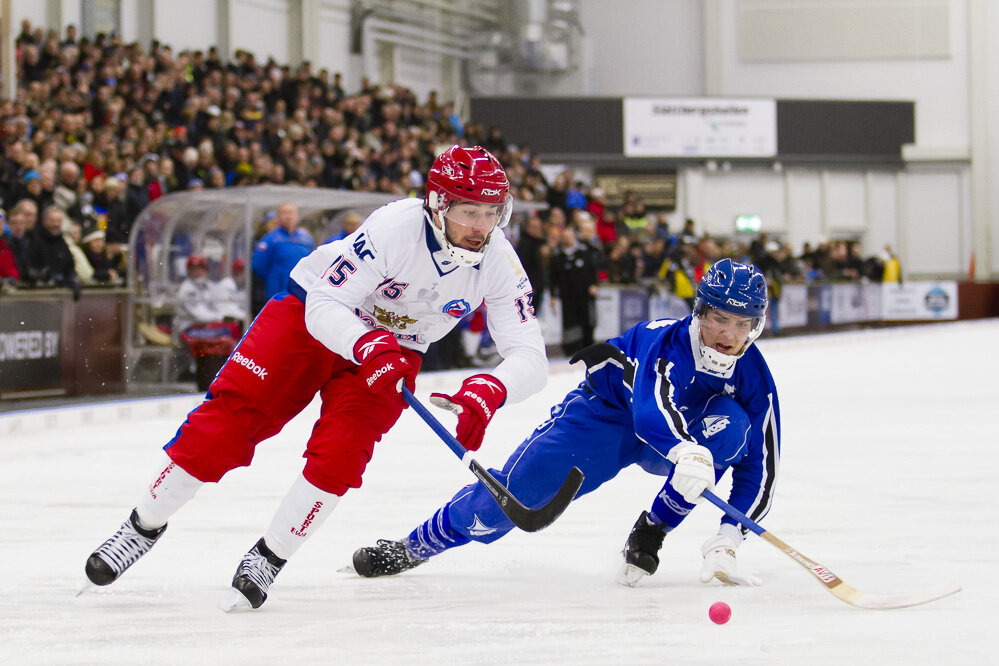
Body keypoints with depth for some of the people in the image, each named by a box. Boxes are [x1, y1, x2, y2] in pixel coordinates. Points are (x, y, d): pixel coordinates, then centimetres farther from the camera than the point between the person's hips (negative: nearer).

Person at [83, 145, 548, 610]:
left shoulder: (498, 262, -19)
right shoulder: (395, 227, -31)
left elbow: (529, 357, -20)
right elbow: (325, 307, -28)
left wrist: (489, 390, -41)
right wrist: (369, 345, -47)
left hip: (394, 349, 3)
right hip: (312, 313, -3)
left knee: (340, 450, -21)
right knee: (227, 419, -11)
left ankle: (269, 558, -3)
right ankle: (144, 525, 8)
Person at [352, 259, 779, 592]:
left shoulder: (754, 378, -20)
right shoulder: (667, 342, -33)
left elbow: (758, 466, -17)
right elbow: (651, 410, -52)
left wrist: (728, 539, -30)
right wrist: (686, 451, -74)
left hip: (686, 438, 3)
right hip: (606, 411, -3)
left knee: (730, 425, -29)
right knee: (514, 492, -12)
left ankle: (650, 534, -15)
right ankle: (416, 546, 15)